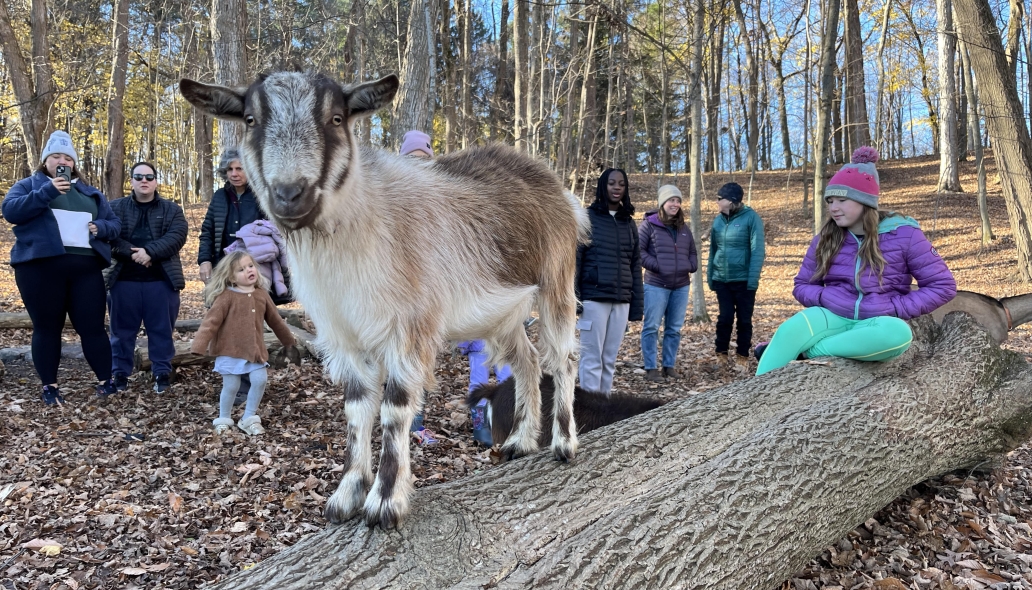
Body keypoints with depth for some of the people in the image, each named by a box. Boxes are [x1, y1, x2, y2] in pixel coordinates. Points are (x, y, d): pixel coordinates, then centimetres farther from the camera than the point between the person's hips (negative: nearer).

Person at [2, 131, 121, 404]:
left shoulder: (91, 193, 21)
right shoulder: (29, 185, 10)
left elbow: (114, 224, 20)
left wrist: (101, 228, -4)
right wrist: (47, 192, -17)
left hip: (86, 268, 3)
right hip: (41, 266, -2)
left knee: (92, 326, 2)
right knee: (47, 328, 3)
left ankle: (105, 380, 8)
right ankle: (49, 386, 11)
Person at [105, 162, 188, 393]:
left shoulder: (172, 210, 8)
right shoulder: (115, 207, 9)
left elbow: (177, 236, -8)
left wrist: (149, 251, -21)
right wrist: (131, 253, -20)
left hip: (161, 280, 0)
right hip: (123, 279, 1)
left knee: (161, 329, 5)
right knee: (122, 330, 8)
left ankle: (162, 372, 15)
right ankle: (120, 373, 18)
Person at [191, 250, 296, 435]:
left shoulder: (262, 294, 5)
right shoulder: (226, 297, -11)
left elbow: (275, 320, 18)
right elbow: (211, 321, -16)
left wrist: (288, 339, 28)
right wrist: (199, 345, -26)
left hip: (255, 350, 4)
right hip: (230, 350, -4)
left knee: (260, 380, -5)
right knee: (231, 386, 2)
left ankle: (249, 418, 14)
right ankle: (223, 419, 26)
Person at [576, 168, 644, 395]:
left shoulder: (629, 223, 14)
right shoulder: (587, 218, 0)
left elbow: (635, 265, 14)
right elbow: (573, 258, -4)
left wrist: (637, 303, 8)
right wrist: (572, 298, -12)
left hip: (621, 300, 5)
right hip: (594, 298, -4)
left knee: (610, 359, 8)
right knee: (592, 358, -3)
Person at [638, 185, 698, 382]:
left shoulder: (684, 228, 14)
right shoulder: (649, 224, -4)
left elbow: (693, 252, 23)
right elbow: (638, 250, -8)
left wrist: (691, 267, 4)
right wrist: (656, 266, -15)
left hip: (681, 286, 6)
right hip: (656, 285, -6)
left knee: (674, 328, 9)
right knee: (652, 327, -4)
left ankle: (669, 365, 19)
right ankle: (651, 368, 3)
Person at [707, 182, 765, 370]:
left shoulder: (751, 217, -8)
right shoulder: (718, 220, 6)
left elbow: (758, 250, -12)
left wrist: (753, 279, -17)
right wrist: (710, 275, 9)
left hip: (743, 279, -3)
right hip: (721, 279, 3)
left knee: (744, 319, 6)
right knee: (725, 317, 4)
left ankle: (742, 356, 17)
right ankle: (721, 354, 14)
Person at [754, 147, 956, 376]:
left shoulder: (903, 234, -4)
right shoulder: (826, 237, 6)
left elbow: (943, 285, -1)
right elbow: (802, 285, 13)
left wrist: (896, 308, -11)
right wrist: (824, 297, -9)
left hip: (878, 322, -1)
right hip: (833, 317, 2)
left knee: (898, 332, -39)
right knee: (789, 331, -32)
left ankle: (804, 350, -31)